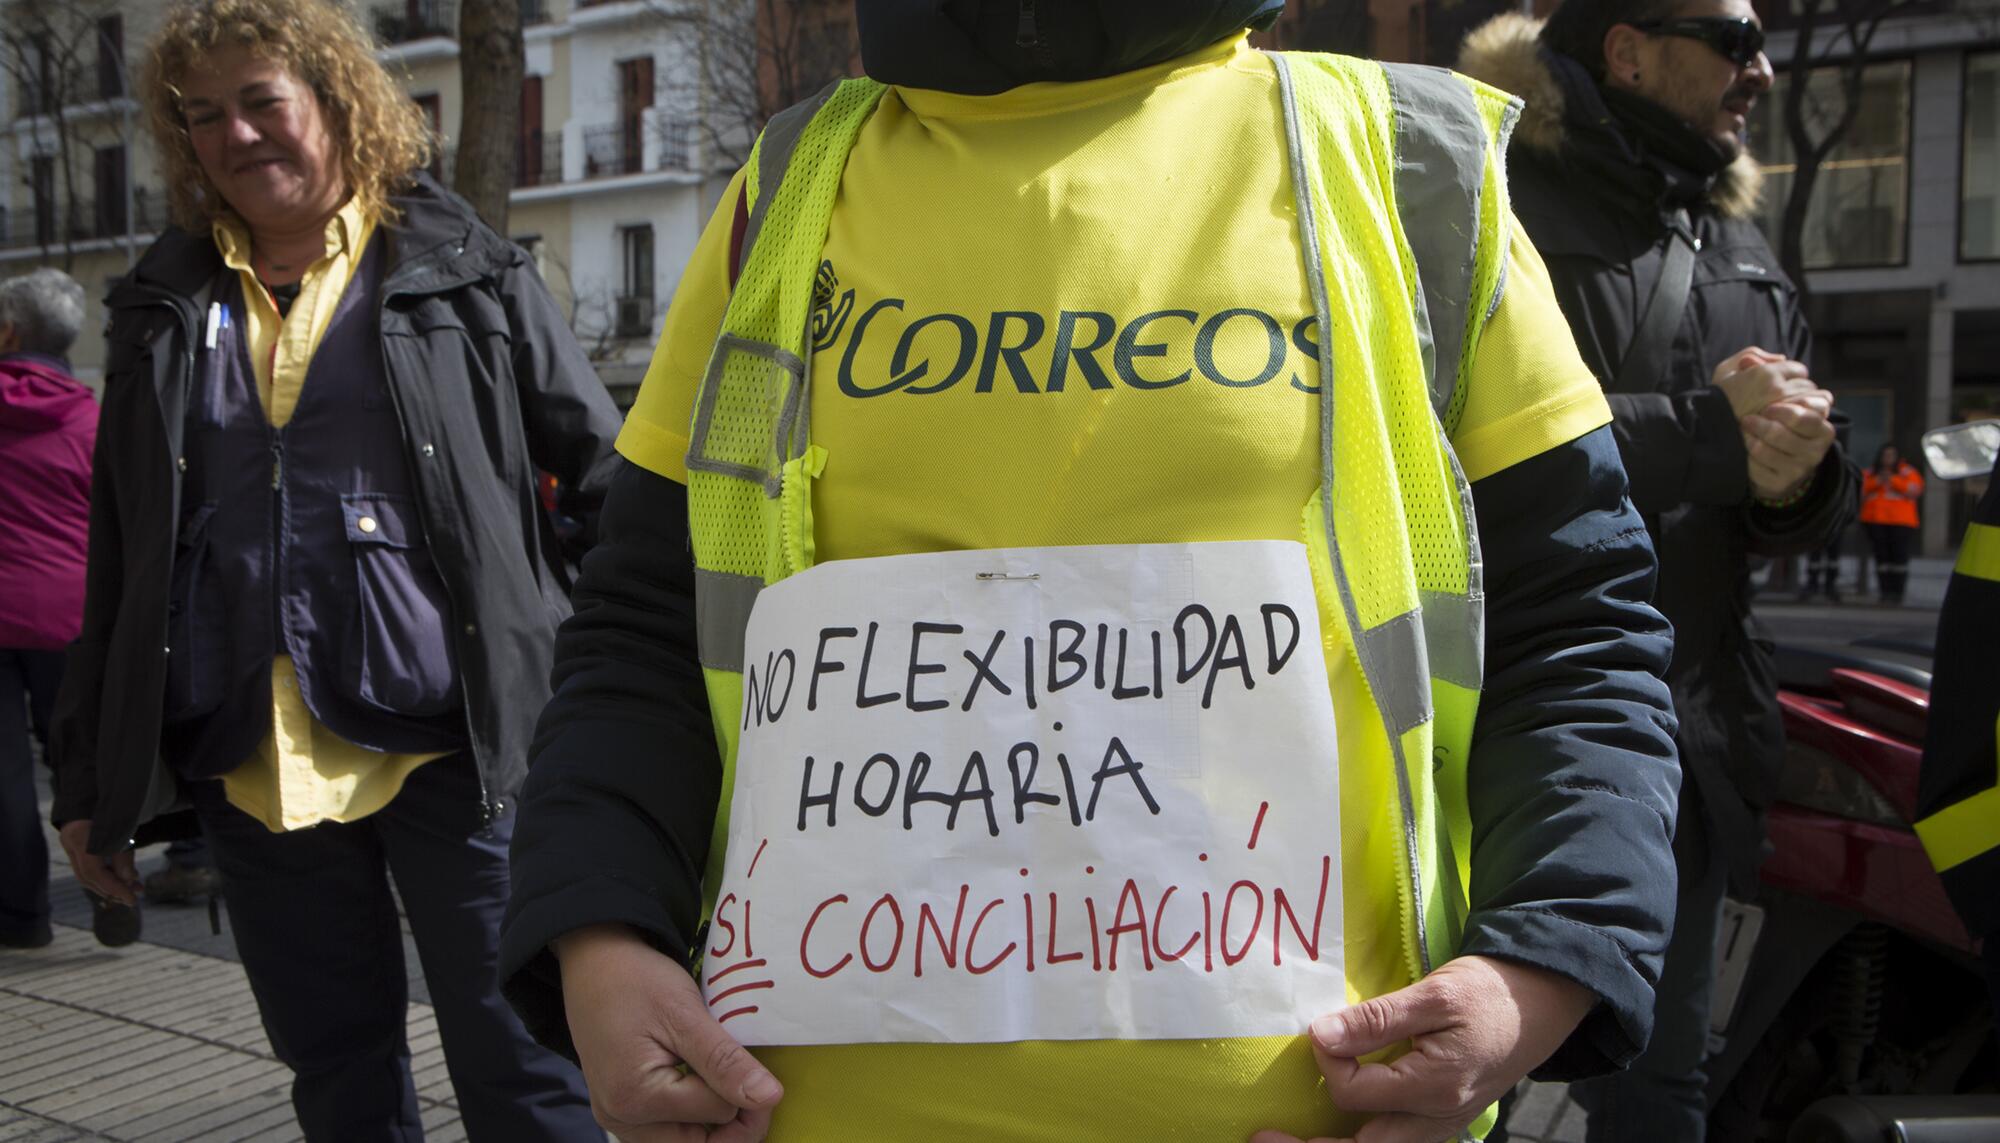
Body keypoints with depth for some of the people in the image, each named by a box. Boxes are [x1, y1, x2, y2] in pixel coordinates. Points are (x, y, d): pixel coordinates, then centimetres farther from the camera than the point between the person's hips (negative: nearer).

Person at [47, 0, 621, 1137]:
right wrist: (93, 782, 16)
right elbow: (118, 562, 17)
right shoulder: (169, 308, 14)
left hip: (446, 747, -4)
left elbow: (609, 475, 3)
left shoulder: (464, 271, 3)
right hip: (252, 771, 4)